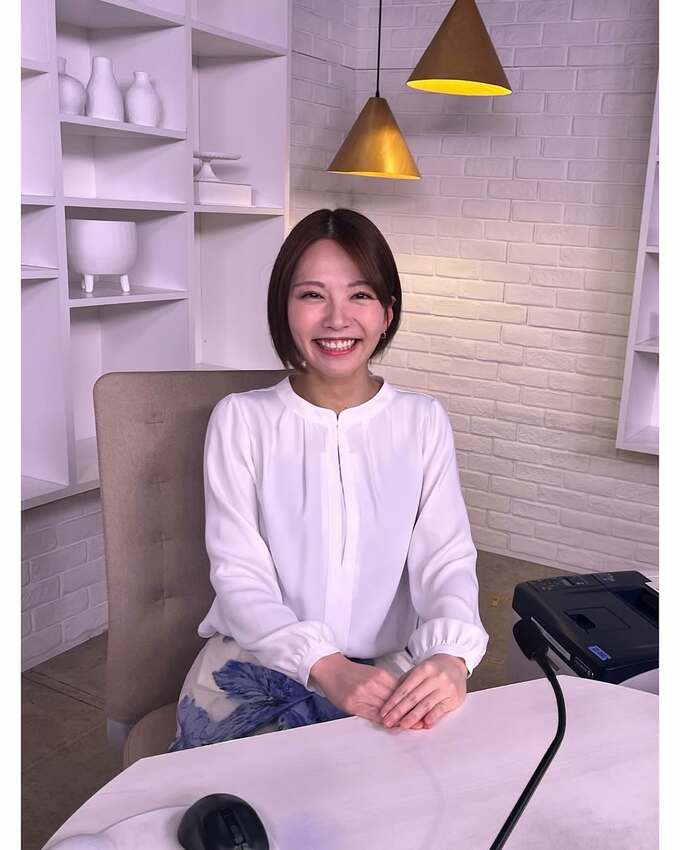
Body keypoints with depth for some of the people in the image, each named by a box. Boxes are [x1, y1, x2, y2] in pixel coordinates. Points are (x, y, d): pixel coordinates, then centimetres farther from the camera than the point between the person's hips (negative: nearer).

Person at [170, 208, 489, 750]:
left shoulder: (424, 420, 4)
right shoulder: (241, 419, -1)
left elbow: (448, 559, -2)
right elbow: (241, 575, -7)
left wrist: (451, 655, -24)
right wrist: (327, 667, -24)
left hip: (391, 670, 2)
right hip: (258, 661, -2)